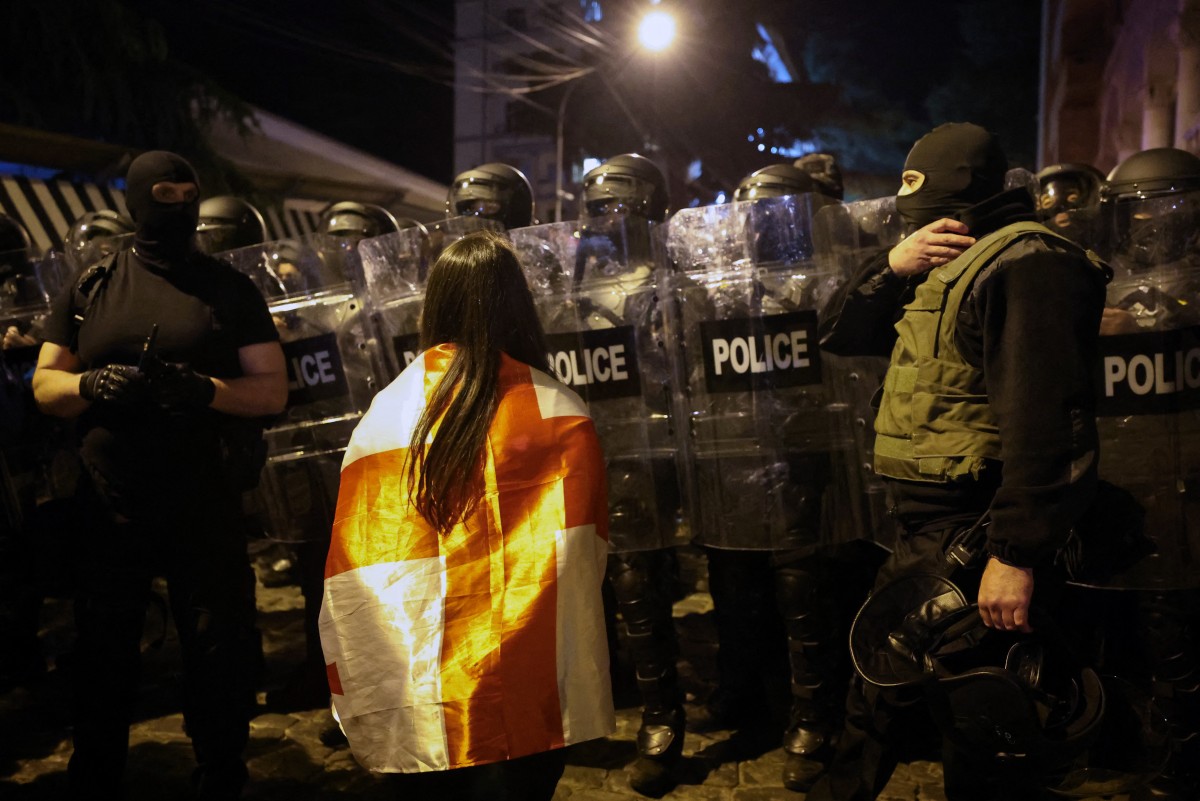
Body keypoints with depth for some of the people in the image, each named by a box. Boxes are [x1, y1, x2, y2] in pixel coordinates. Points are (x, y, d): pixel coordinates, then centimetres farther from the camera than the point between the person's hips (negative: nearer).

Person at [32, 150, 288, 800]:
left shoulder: (230, 290, 3)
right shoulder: (91, 287, 7)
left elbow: (273, 390, -2)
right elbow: (44, 386, 6)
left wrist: (206, 390, -20)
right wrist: (92, 384, -16)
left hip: (204, 509, -1)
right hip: (107, 506, 2)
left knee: (218, 657, 7)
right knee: (102, 657, 15)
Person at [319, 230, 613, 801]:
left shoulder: (384, 414, -6)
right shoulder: (560, 414, -11)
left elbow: (352, 578, -3)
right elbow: (582, 554, -6)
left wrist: (355, 699, 7)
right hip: (529, 705, -2)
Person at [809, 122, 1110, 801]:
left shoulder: (1026, 264, -15)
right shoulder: (950, 267, 16)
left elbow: (1041, 421, -24)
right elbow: (841, 336, 14)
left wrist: (1016, 555, -27)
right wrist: (893, 267, -3)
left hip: (973, 537, -9)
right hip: (933, 526, 10)